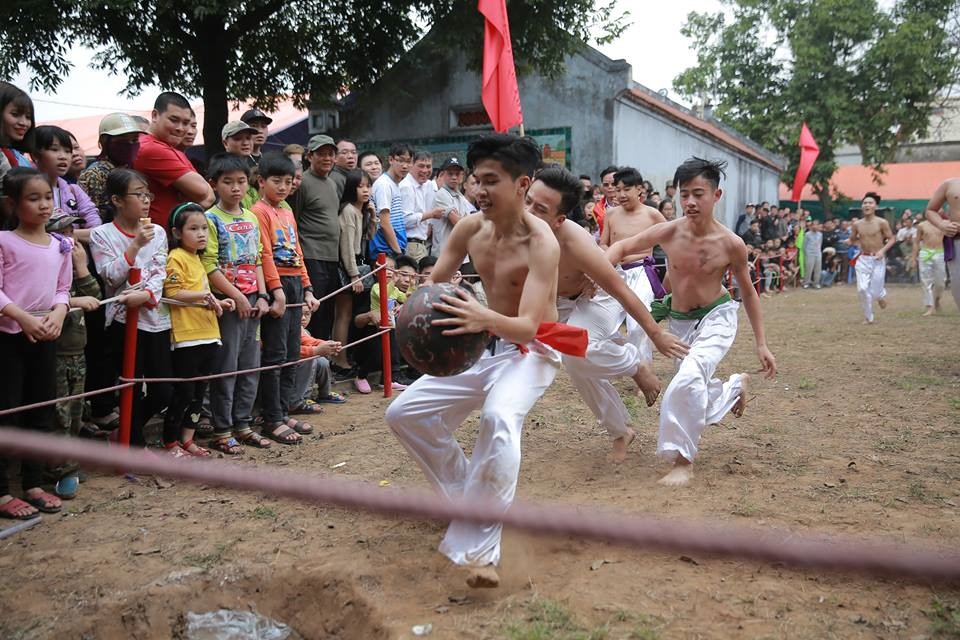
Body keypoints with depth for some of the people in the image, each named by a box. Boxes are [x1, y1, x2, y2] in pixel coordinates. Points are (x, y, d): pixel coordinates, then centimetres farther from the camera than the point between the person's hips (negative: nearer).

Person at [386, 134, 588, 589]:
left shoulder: (541, 243, -24)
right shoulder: (470, 229, -5)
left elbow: (527, 326, -31)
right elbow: (433, 282, 2)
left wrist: (486, 319, -53)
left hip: (531, 350, -7)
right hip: (484, 347, 7)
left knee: (499, 417, -39)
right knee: (404, 413, 4)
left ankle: (478, 547, -32)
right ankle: (465, 494, 21)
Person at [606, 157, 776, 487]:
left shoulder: (731, 244, -18)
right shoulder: (670, 232, -15)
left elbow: (748, 292, -4)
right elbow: (622, 246, -5)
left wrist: (761, 345, -2)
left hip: (716, 318, -4)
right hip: (679, 322, 4)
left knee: (688, 379, -31)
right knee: (695, 396, 19)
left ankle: (682, 461, -15)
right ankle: (736, 385, 54)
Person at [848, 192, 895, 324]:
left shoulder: (882, 223, -8)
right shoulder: (857, 224, 2)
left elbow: (892, 238, -4)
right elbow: (852, 240, 15)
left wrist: (882, 250, -18)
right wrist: (862, 241, -2)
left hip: (878, 260, -3)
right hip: (863, 259, 3)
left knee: (875, 291, -2)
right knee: (862, 289, -7)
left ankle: (881, 295, 38)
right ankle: (868, 317, 7)